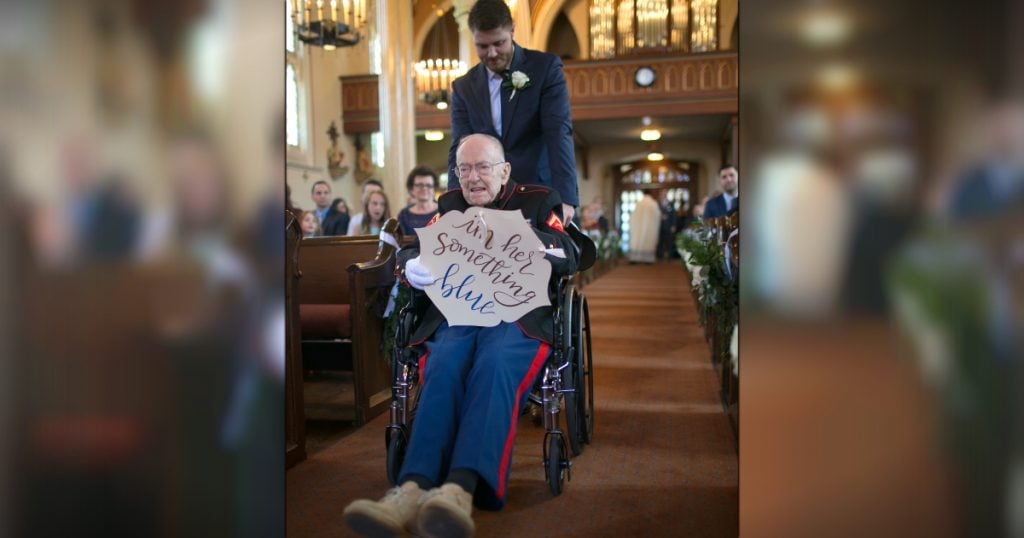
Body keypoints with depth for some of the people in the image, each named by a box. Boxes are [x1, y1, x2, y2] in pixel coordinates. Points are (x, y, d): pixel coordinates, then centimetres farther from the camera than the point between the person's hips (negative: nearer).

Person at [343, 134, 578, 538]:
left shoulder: (537, 201, 17)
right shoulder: (449, 205, 25)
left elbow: (568, 258, 3)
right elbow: (409, 253, 16)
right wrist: (413, 268, -11)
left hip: (517, 315, -2)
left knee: (494, 367, -37)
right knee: (442, 369, -33)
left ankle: (461, 490, -53)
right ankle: (413, 489, -48)